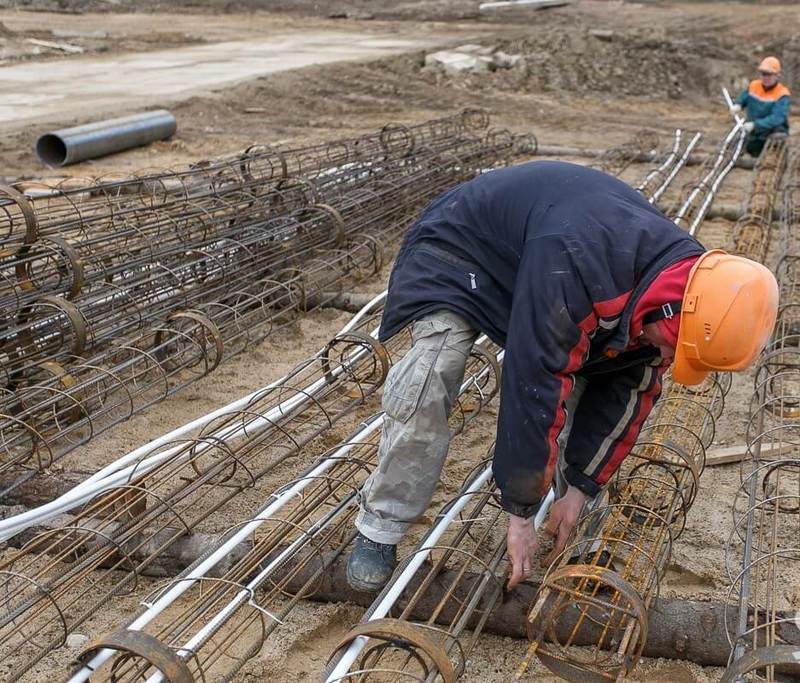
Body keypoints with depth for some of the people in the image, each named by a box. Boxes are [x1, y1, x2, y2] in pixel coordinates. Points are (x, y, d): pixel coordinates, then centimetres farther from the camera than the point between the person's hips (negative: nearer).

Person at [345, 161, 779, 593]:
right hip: (458, 253, -7)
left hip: (529, 260, 8)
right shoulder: (577, 265, -44)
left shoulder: (677, 279, -16)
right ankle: (379, 530, -17)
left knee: (577, 377, -5)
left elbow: (629, 389, -6)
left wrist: (579, 488, -6)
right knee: (431, 377, -28)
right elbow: (534, 387, -41)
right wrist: (520, 513, -32)